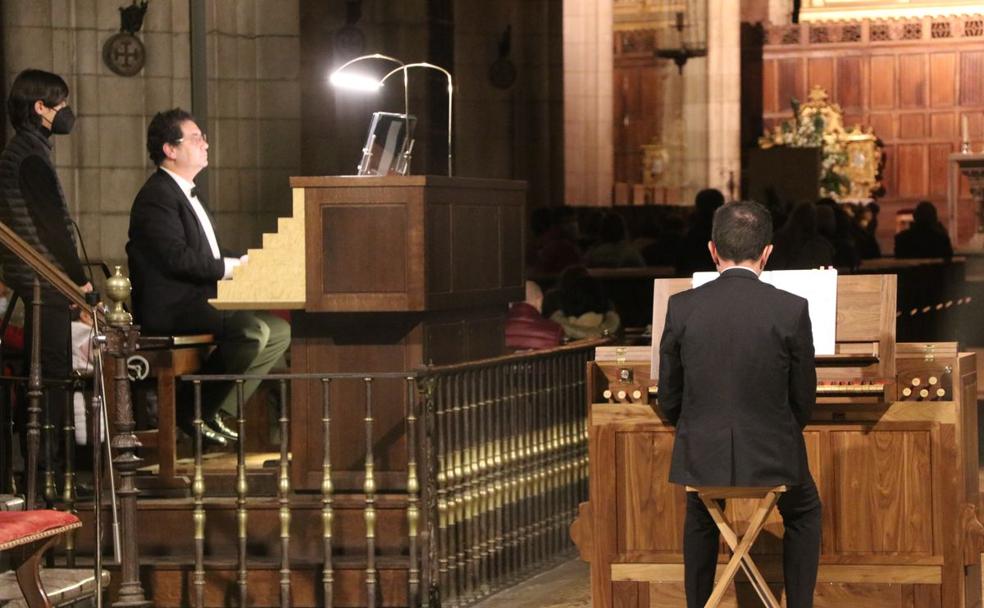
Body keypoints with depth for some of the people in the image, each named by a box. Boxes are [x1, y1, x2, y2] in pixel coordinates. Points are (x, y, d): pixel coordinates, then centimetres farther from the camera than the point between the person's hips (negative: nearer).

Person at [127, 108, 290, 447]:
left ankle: (220, 411, 2)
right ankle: (195, 410, -14)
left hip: (198, 300, 11)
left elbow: (208, 257, 22)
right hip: (169, 308, -11)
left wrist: (245, 262, 5)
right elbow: (178, 258, -23)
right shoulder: (157, 196, -12)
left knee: (279, 330, 5)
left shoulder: (186, 193, 22)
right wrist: (235, 267, -17)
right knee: (253, 330, -28)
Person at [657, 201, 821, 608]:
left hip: (702, 460, 1)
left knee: (700, 517, 35)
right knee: (804, 513, 32)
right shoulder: (791, 310, -10)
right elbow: (803, 402, -1)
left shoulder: (682, 308, -6)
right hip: (772, 462, -1)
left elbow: (669, 401, 1)